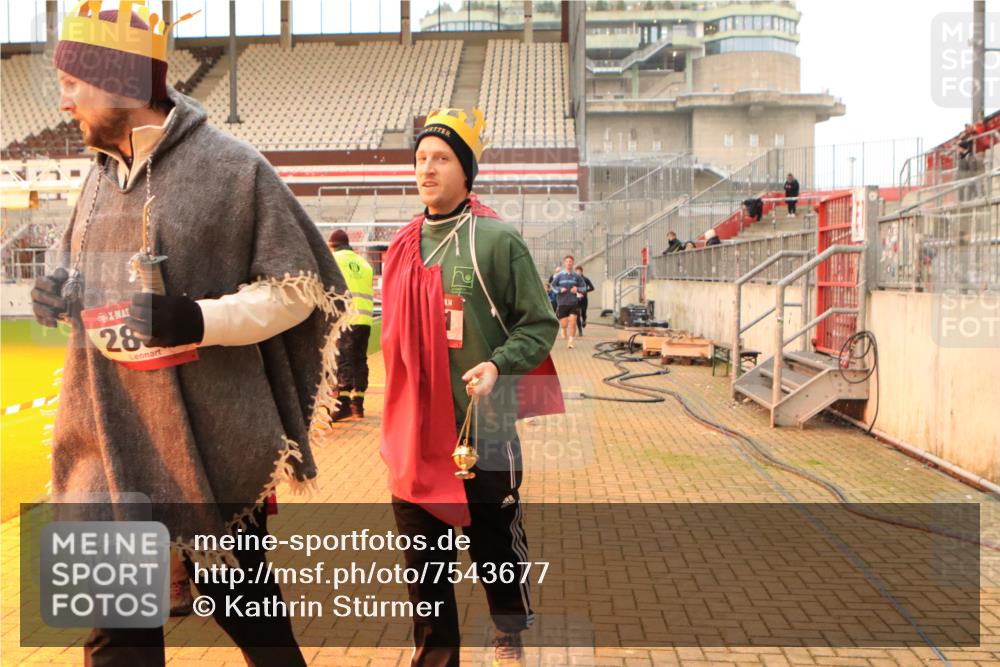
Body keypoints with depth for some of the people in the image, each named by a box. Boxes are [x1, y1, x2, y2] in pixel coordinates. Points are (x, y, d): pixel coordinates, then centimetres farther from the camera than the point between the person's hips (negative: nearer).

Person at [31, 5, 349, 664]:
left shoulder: (231, 167, -10)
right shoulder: (101, 175, 11)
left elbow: (298, 287, -9)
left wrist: (199, 320, -22)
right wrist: (64, 292, 1)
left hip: (210, 441, -6)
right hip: (111, 439, 6)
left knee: (243, 601, 11)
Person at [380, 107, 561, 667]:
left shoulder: (498, 241, -8)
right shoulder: (402, 247, 8)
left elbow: (540, 325, -5)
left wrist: (498, 365, -23)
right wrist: (399, 418, 16)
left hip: (484, 430, -4)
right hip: (415, 435, 5)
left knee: (496, 544, 12)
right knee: (423, 561, 13)